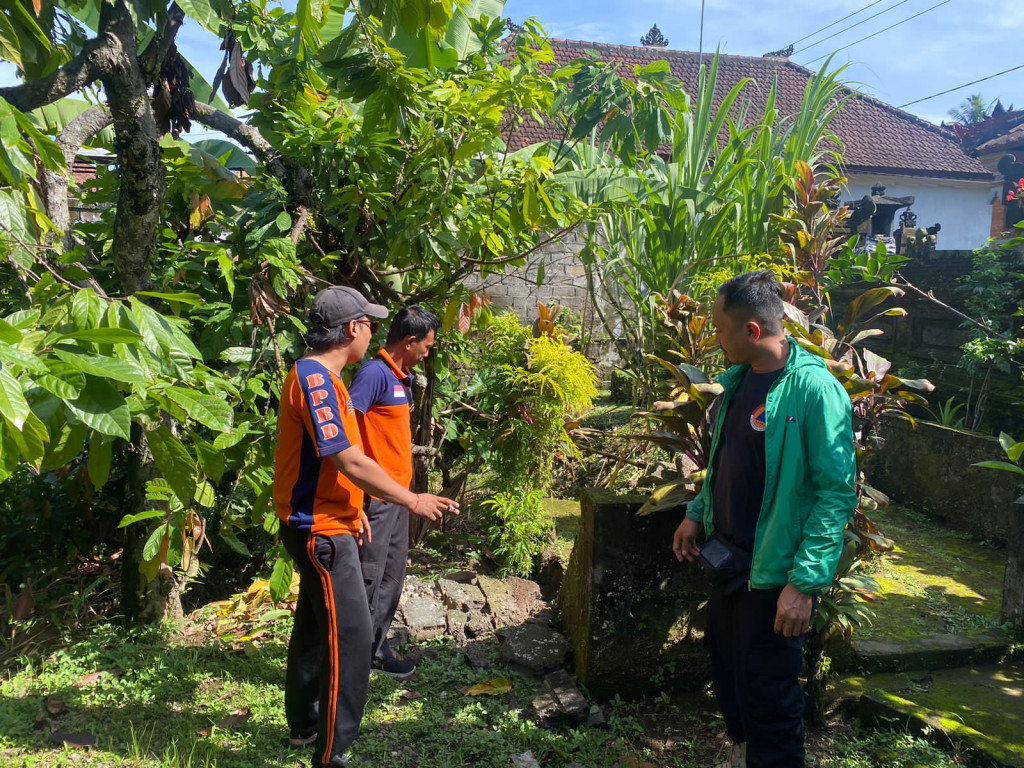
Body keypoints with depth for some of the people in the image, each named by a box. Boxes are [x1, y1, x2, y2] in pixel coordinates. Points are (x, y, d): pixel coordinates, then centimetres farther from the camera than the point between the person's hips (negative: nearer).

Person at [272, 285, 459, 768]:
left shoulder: (319, 375, 11)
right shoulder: (315, 377, -21)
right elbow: (351, 461, -24)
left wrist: (352, 508, 20)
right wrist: (413, 500, -17)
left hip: (323, 524, 10)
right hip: (321, 531, -10)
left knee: (316, 626, 20)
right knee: (351, 636, -6)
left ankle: (304, 724, 36)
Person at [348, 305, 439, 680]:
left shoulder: (402, 376, 12)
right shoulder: (374, 372, -17)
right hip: (376, 495, -9)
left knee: (392, 574, 16)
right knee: (368, 577, -1)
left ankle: (376, 648, 29)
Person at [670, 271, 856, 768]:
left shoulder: (813, 389, -22)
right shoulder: (739, 379, 4)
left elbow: (837, 493, -22)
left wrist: (806, 583, -24)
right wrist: (697, 513, 13)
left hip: (775, 572, -8)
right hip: (728, 557, 8)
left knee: (768, 690, 5)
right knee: (725, 659, 24)